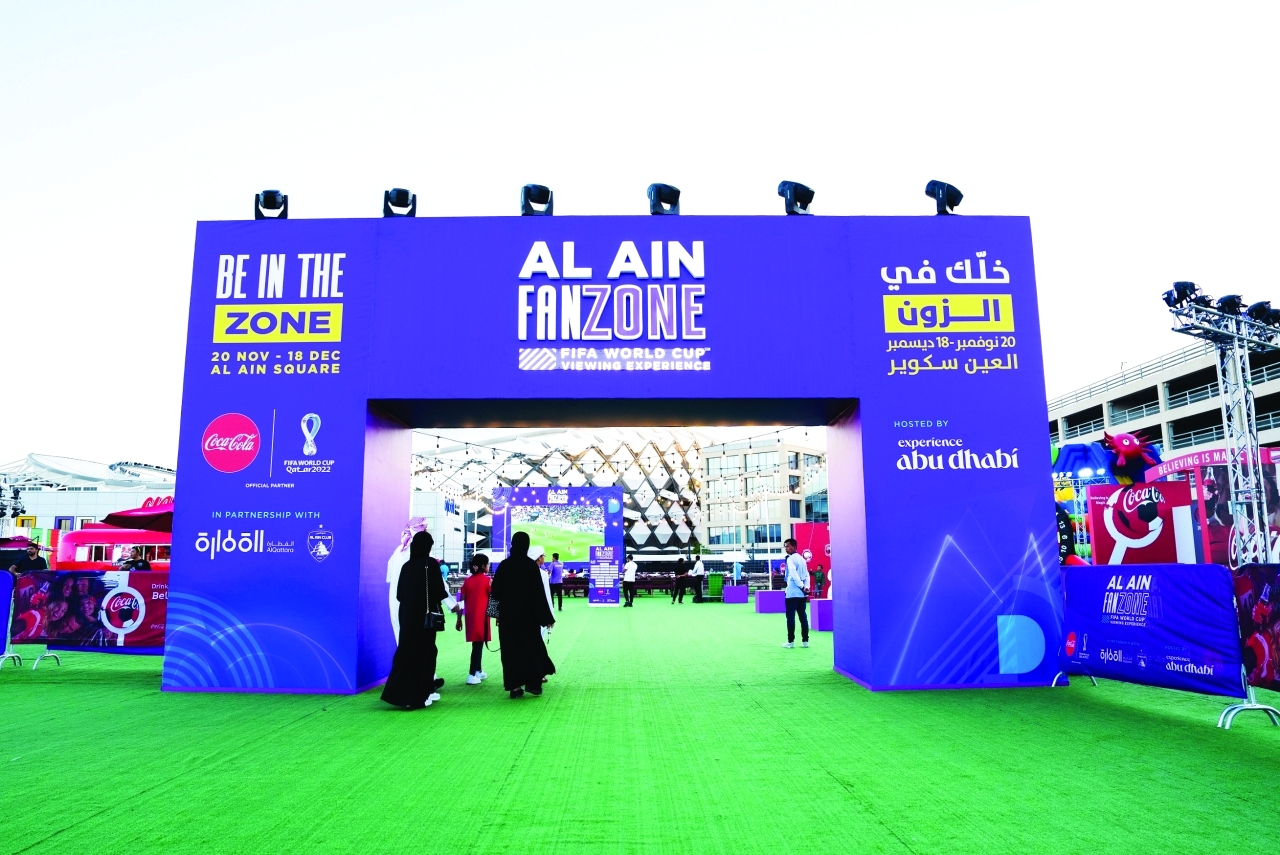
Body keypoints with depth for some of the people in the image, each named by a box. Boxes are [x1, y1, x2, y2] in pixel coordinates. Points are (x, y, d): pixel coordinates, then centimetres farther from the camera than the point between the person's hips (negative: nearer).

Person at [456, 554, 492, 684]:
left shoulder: (468, 580, 7)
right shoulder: (487, 580, -5)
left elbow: (461, 601, 5)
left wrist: (459, 619, 9)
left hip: (470, 617, 5)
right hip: (481, 617, -5)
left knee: (476, 644, 17)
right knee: (478, 645, -2)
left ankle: (478, 671, 26)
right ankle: (472, 675, -8)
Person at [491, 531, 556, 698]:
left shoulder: (504, 565, -1)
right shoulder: (531, 565, -9)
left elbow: (495, 591, 1)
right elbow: (539, 592, -10)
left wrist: (500, 612, 13)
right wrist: (547, 617, -5)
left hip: (507, 614, 2)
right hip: (527, 613, -2)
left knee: (511, 647, 7)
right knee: (532, 645, 11)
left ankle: (514, 685, 7)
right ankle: (532, 682, 10)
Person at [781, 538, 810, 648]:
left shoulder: (790, 559, -7)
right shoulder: (801, 559, 17)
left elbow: (794, 574, -18)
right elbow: (806, 574, 11)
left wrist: (802, 587, -16)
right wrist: (806, 587, 2)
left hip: (793, 592, -7)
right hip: (802, 593, 7)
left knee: (790, 617, -2)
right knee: (803, 617, 8)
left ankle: (791, 641, -2)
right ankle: (805, 641, 8)